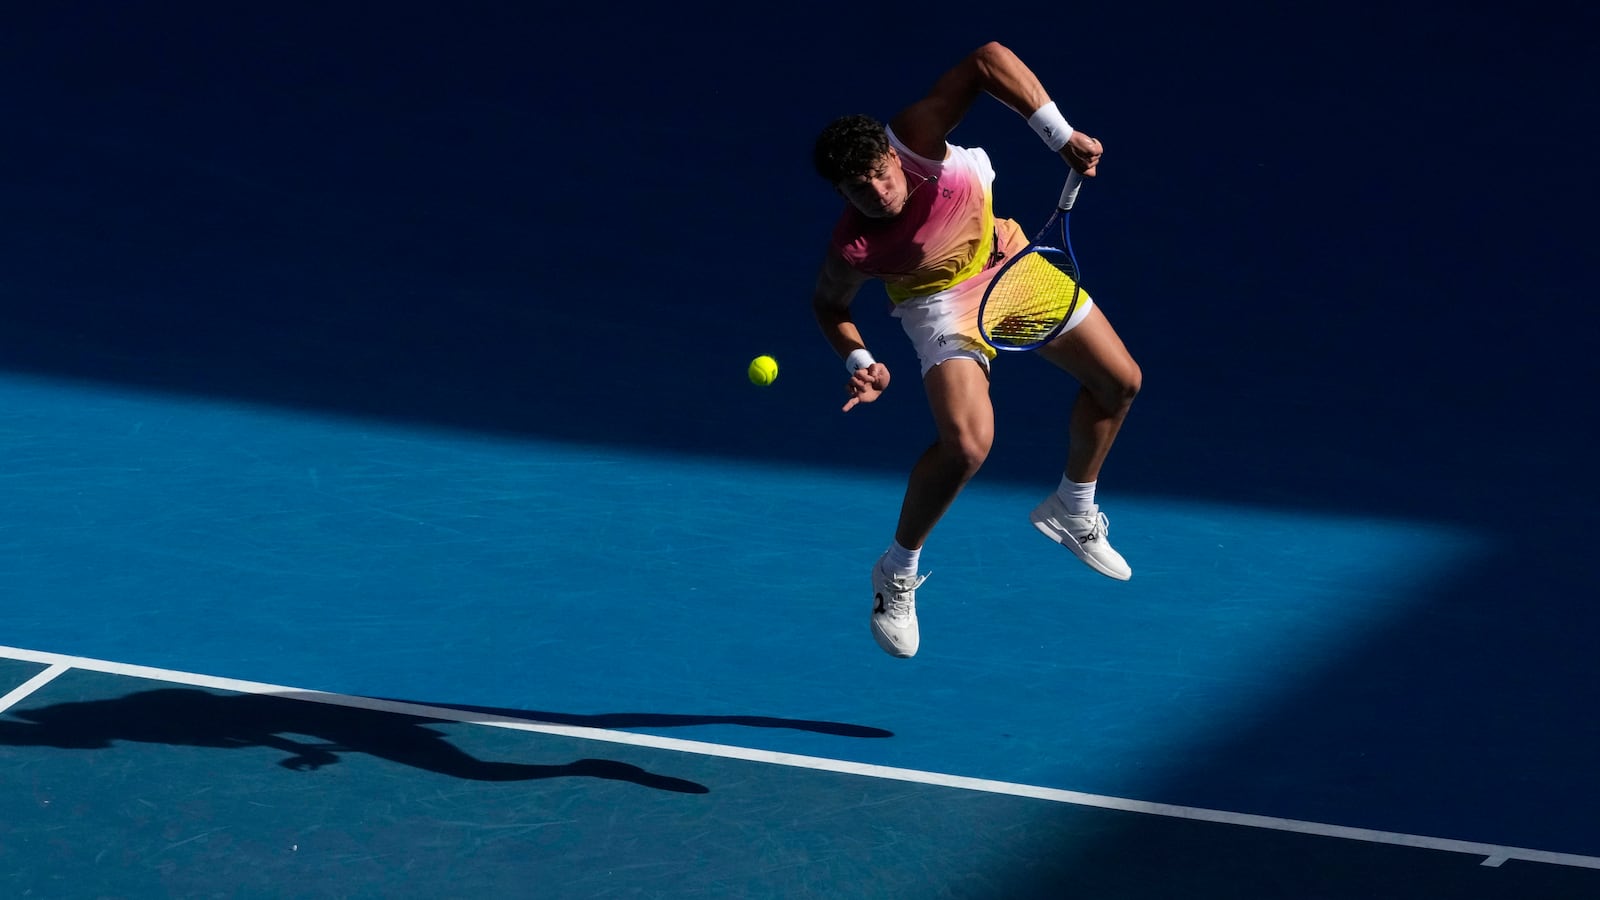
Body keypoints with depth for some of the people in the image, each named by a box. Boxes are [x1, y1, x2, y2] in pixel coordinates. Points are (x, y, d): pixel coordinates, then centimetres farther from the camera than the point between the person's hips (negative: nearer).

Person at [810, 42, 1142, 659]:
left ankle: (1072, 511, 35)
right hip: (943, 301, -4)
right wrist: (859, 363, -24)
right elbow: (829, 305, -8)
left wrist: (1059, 133, -42)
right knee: (966, 445, -27)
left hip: (1011, 258, 5)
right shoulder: (852, 248, -31)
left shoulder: (913, 140, -34)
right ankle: (898, 573, 0)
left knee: (1119, 382, 10)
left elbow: (988, 61, -37)